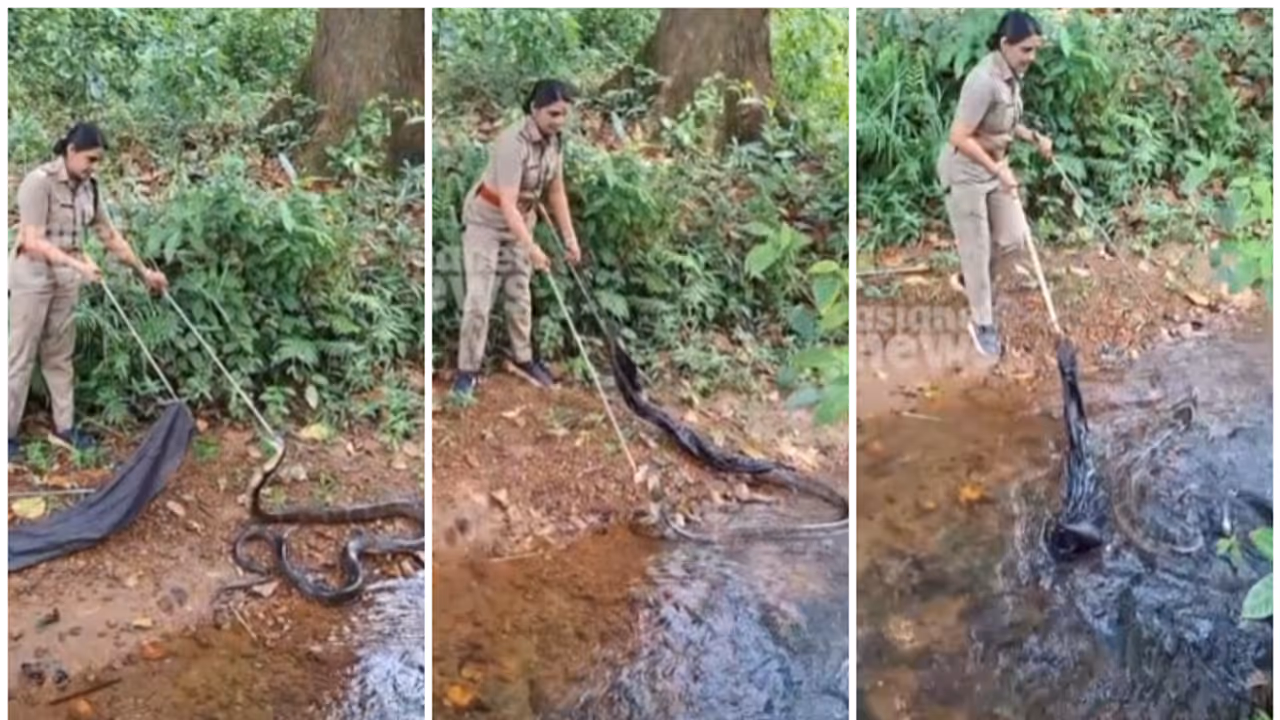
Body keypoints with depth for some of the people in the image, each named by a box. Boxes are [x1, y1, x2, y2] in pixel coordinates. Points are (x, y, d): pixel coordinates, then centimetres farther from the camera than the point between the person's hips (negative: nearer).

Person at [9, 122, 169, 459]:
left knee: (59, 356, 12)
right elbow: (32, 241, -22)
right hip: (32, 278, -7)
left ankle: (64, 427, 19)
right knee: (20, 357, -2)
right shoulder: (40, 182, -17)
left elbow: (111, 236, 13)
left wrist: (144, 271, 14)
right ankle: (7, 434, 4)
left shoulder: (87, 189, 5)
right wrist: (78, 262, -31)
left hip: (66, 280, 7)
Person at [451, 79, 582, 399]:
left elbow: (556, 192, 1)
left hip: (521, 219, 7)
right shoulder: (513, 143, -32)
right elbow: (507, 204, -36)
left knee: (520, 293, 13)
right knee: (479, 297, -8)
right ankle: (468, 370, 1)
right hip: (486, 220, -6)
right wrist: (531, 248, -42)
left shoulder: (555, 141, -9)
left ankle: (524, 359, 27)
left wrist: (570, 236, -2)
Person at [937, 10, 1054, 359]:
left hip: (995, 168, 8)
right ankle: (982, 323, 19)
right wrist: (997, 170, -27)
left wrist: (1034, 138, 3)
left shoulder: (1012, 76, 1)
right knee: (977, 250, 2)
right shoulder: (984, 81, -28)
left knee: (1015, 239, 10)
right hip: (965, 173, -8)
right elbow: (959, 138, -28)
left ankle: (969, 281, 36)